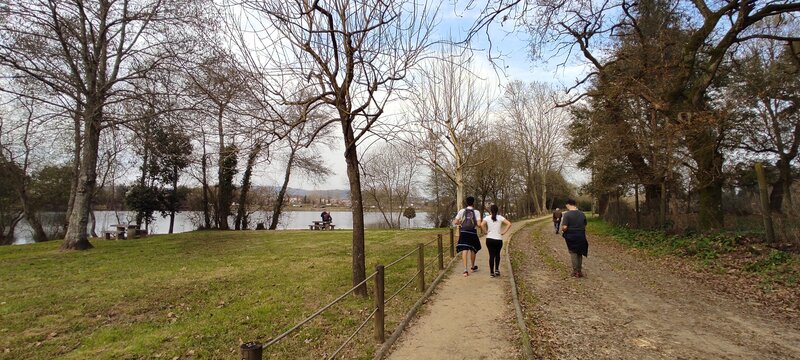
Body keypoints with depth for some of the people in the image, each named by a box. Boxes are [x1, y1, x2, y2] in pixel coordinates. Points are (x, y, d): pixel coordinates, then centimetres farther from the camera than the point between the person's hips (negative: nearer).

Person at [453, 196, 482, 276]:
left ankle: (466, 269, -17)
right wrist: (477, 225, 10)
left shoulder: (462, 211, 0)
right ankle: (473, 267, 37)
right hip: (472, 233, 0)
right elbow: (479, 224, -13)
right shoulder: (476, 212, -4)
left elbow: (455, 222, 0)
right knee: (473, 250, 19)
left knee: (464, 250, -4)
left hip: (463, 232, 0)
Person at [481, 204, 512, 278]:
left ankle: (492, 272, 5)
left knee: (491, 255, 6)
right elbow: (509, 224, -10)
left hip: (489, 239, 0)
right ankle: (497, 269, 13)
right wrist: (504, 232, -5)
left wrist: (486, 232, -5)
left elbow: (482, 225, -17)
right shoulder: (500, 217, 0)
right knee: (497, 254, 20)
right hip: (498, 239, 0)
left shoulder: (487, 218, 0)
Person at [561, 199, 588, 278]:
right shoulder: (582, 214, 3)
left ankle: (576, 271, 9)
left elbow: (564, 227, -21)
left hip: (571, 236, -4)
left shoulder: (567, 214, -15)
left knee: (573, 253, 7)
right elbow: (585, 226, 9)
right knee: (579, 253, 15)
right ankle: (579, 271, 22)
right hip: (581, 236, 5)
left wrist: (562, 230, 0)